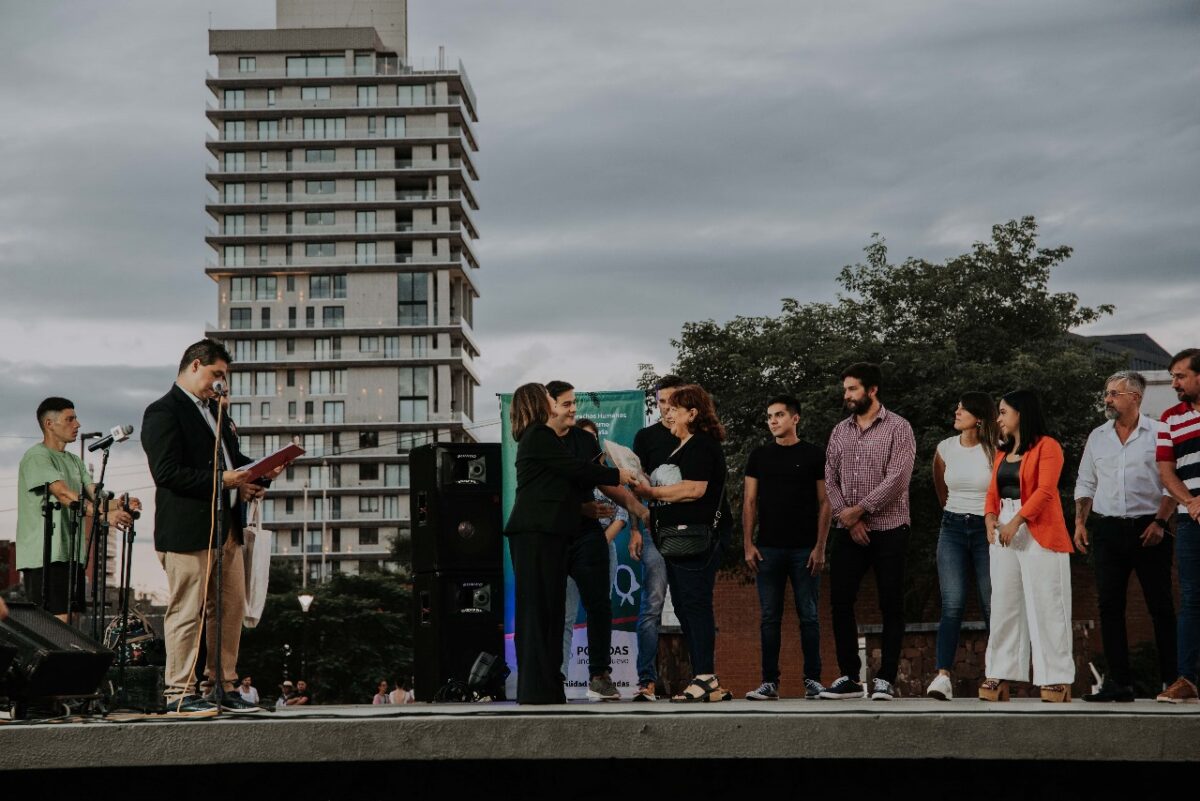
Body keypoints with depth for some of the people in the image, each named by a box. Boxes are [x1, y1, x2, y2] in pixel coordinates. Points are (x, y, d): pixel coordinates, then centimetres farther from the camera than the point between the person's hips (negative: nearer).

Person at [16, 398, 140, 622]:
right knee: (56, 621, -14)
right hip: (44, 554, -9)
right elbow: (65, 495, -21)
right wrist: (106, 514, -32)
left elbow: (94, 495, 10)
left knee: (67, 620, 7)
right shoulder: (37, 457, -8)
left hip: (72, 554, 9)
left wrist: (120, 504, -13)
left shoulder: (74, 461, 21)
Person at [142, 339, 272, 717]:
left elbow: (231, 455, 27)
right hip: (187, 529, -9)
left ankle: (224, 687, 19)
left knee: (231, 608, 11)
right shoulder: (163, 412, -9)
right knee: (187, 612, -5)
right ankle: (179, 694, 2)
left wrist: (254, 472, 5)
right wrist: (221, 480, -19)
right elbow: (167, 472, -18)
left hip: (226, 527, 9)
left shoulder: (212, 410, 21)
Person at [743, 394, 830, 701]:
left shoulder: (814, 455, 3)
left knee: (808, 615, 1)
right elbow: (750, 501, 9)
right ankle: (770, 682, 6)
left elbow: (825, 503, 2)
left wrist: (820, 546, -6)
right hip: (768, 548, 2)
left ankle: (812, 680, 7)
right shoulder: (760, 455, 10)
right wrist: (748, 545, 0)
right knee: (769, 617, 2)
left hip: (804, 549, -2)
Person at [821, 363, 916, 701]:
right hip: (848, 533, 5)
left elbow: (897, 480, -13)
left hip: (888, 530, -5)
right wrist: (848, 519, -7)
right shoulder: (840, 432, 13)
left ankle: (885, 679, 3)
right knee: (840, 602, 1)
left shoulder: (898, 428, -3)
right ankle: (849, 678, 9)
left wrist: (858, 510, -12)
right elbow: (831, 479, 8)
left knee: (891, 606, -2)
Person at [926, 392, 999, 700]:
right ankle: (943, 676, -15)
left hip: (986, 529, -2)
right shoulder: (945, 448, 5)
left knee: (991, 605, 0)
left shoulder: (995, 450, -6)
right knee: (952, 604, -8)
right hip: (952, 528, 2)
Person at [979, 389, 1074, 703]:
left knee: (1045, 605, -5)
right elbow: (993, 491, 14)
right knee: (1004, 605, 6)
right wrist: (990, 517, -6)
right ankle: (1000, 677, 8)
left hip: (1039, 534, -7)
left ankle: (1057, 678, -1)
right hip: (1004, 533, 7)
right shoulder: (1002, 452, 19)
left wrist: (1016, 521, -22)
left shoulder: (1047, 446, -4)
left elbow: (1045, 490, -14)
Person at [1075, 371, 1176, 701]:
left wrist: (1160, 522, -13)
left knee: (1161, 606, -1)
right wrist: (1080, 522, 6)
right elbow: (1085, 483, 17)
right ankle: (1119, 682, 5)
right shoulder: (1097, 437, 13)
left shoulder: (1158, 433, 0)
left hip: (1148, 529, -4)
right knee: (1110, 606, 1)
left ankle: (1172, 680, 4)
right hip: (1108, 530, 4)